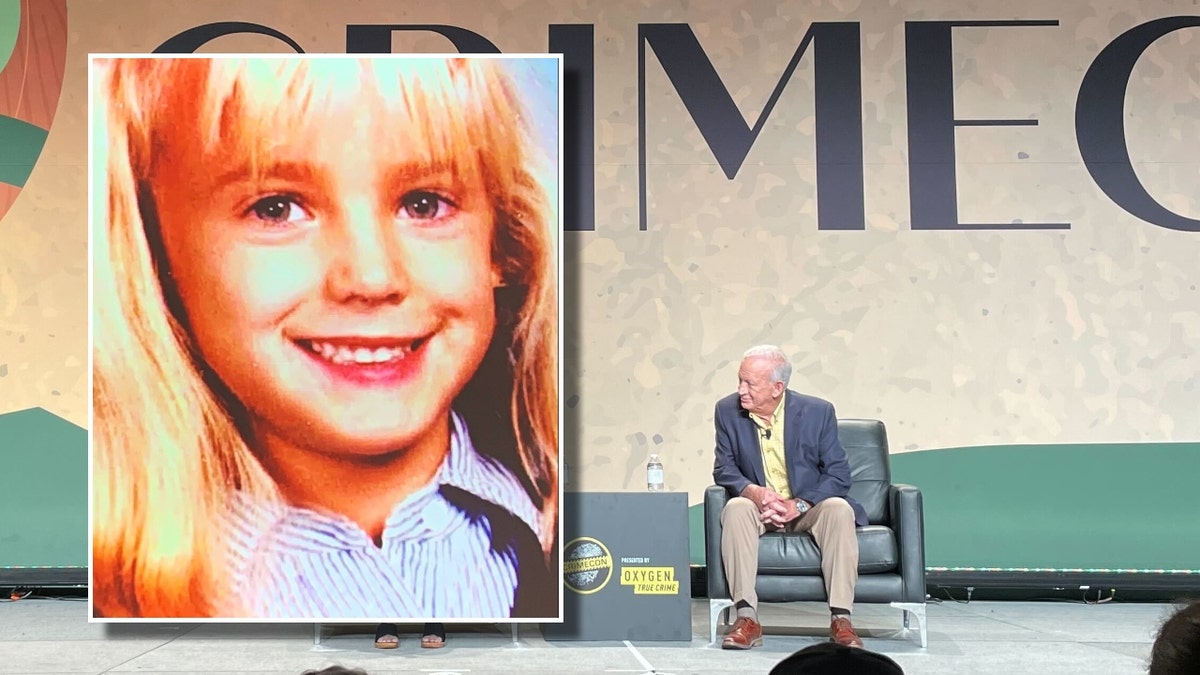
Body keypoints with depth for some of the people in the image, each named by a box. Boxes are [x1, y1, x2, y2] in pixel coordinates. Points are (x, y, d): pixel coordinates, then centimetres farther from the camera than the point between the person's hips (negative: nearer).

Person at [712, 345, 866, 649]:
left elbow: (839, 475, -8)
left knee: (839, 509, -32)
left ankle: (841, 619, -29)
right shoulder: (728, 410, -2)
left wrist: (798, 505, -24)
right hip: (758, 509, 1)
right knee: (736, 508, -32)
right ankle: (747, 618, -34)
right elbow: (724, 468, -2)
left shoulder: (818, 411, -8)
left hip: (807, 508, -1)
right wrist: (753, 491, -24)